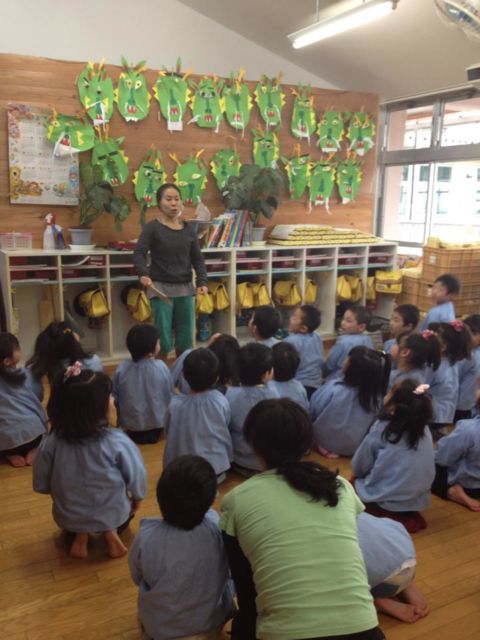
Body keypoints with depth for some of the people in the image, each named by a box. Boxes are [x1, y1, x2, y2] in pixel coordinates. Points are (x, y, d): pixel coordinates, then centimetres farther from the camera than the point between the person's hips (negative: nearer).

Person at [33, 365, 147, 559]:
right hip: (112, 513, -2)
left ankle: (80, 535, 8)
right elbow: (136, 476, -13)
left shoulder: (51, 443, -21)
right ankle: (110, 531, 4)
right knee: (126, 506, 31)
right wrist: (137, 498, 8)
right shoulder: (117, 441, -27)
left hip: (68, 517, 2)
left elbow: (41, 484, -6)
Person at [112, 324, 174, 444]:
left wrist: (121, 423, 14)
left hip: (131, 423, 2)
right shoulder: (161, 367, -19)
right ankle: (155, 433, 14)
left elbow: (115, 398, -3)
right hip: (157, 421, -1)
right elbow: (170, 395, -5)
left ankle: (134, 434, 12)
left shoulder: (122, 368, -16)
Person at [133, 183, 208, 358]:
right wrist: (143, 274, -31)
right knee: (163, 339, -3)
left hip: (185, 287, 4)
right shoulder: (152, 227, -3)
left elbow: (197, 258, 10)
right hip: (161, 287, -4)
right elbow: (139, 253, -12)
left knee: (186, 339, 10)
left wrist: (202, 281, -5)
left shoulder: (189, 229, 9)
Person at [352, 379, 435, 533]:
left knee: (356, 481, 22)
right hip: (418, 500, 5)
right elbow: (429, 470, 11)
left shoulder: (382, 428, -15)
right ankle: (409, 517, 9)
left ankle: (380, 514, 0)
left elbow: (358, 467, -4)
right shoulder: (424, 429, -2)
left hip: (384, 500, -5)